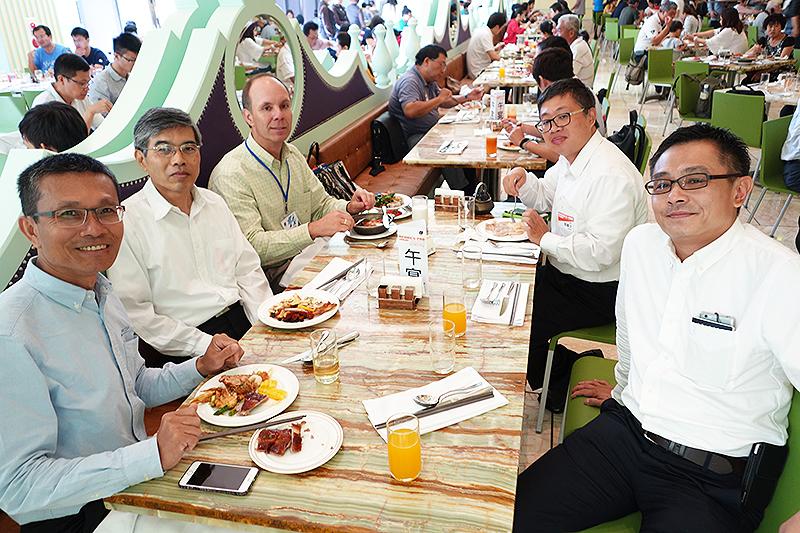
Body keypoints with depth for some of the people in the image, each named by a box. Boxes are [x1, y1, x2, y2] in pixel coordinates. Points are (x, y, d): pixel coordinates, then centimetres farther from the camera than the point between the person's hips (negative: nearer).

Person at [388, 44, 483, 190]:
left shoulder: (429, 81, 16)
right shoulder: (409, 81, -16)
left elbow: (444, 102, 31)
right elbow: (410, 111, -33)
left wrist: (467, 97, 18)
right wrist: (439, 98, -23)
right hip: (415, 137, -11)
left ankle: (471, 185, 4)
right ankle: (462, 191, -19)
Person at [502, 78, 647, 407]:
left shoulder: (612, 175, -26)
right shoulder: (571, 157, 5)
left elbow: (601, 252, -31)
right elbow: (544, 197, 22)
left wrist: (546, 238, -20)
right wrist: (524, 181, 0)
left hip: (598, 292, -10)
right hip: (564, 272, 10)